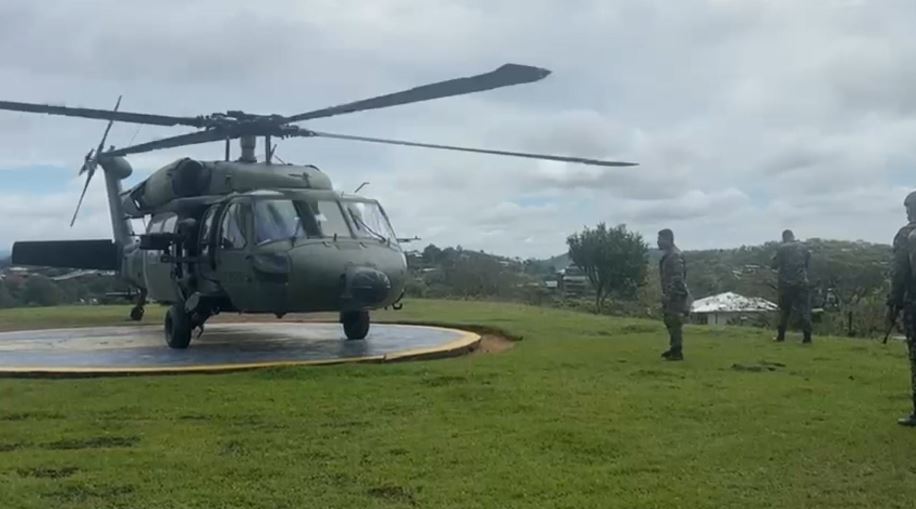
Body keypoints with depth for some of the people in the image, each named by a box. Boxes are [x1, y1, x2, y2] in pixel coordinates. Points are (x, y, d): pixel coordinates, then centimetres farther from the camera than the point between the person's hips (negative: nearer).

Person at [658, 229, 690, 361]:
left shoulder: (675, 256, -18)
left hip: (676, 295, -10)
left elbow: (677, 278, -23)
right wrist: (665, 295, 20)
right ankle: (673, 349, 27)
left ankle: (677, 353, -5)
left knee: (675, 323, -8)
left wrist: (669, 295, -24)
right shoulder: (667, 255, 14)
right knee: (669, 321, 17)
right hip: (670, 295, 10)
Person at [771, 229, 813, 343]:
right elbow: (808, 263, 11)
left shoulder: (782, 248, -6)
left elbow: (775, 265, -4)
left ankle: (781, 335, 12)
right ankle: (807, 335, -3)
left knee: (784, 310, 9)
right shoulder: (803, 247, 3)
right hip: (801, 283, 1)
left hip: (786, 284, -1)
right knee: (804, 309, 3)